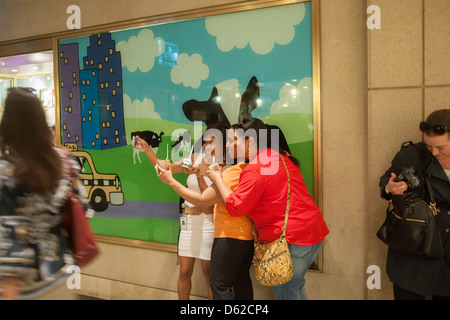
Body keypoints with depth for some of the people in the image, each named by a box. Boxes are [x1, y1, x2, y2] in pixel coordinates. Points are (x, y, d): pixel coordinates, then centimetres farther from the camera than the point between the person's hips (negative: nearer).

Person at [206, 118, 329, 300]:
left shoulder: (254, 170, -17)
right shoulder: (280, 157, 12)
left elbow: (235, 207, -18)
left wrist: (217, 178, -6)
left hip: (292, 237, -10)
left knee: (285, 293, 6)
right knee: (295, 285, 24)